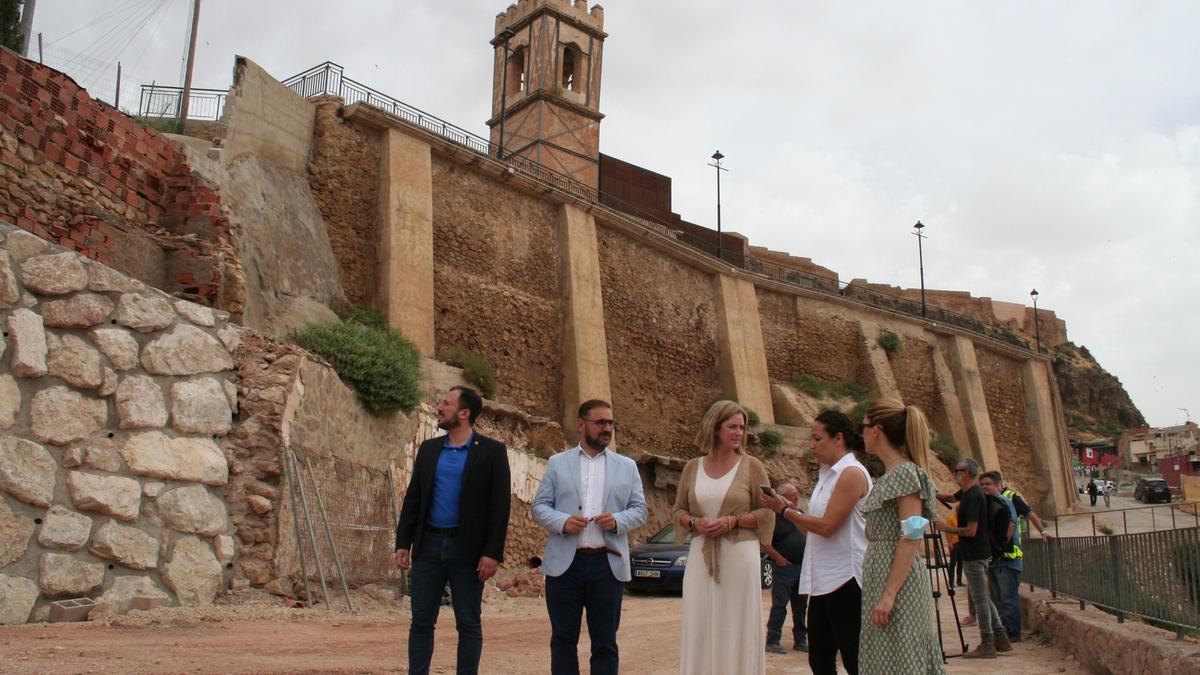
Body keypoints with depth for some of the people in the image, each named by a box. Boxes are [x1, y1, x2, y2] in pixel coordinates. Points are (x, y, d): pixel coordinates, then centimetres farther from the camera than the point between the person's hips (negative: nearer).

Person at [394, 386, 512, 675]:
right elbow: (413, 498, 11)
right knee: (421, 621, 6)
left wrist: (492, 553, -13)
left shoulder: (492, 451, -3)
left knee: (468, 624, 4)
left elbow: (499, 505, -7)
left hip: (467, 549, -4)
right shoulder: (429, 449, 10)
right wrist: (403, 543, 4)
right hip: (428, 545, 4)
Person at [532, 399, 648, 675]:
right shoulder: (557, 463, 9)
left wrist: (617, 521, -12)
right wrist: (562, 521, -14)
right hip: (564, 563, -1)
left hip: (608, 564, 1)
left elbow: (639, 510, 9)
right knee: (563, 639, 5)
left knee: (605, 642, 5)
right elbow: (539, 506, 6)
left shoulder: (627, 466, 12)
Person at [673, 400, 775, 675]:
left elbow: (765, 513, 0)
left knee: (737, 628, 0)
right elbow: (678, 510, 13)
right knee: (699, 629, 5)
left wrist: (732, 521, -14)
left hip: (739, 556, -3)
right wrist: (694, 522, -8)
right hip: (701, 557, 3)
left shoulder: (751, 466, 0)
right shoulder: (693, 468, 7)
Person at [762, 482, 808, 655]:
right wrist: (779, 558, -17)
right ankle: (772, 641, 0)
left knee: (800, 606, 12)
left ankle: (800, 641, 21)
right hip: (784, 568, -7)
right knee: (779, 605, -5)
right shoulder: (774, 516, -11)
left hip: (802, 567, 7)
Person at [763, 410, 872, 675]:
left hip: (845, 579, -9)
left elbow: (827, 526, -18)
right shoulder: (828, 474, 15)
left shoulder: (852, 473, -13)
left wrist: (784, 510, -10)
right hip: (823, 581, 9)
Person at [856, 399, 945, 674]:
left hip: (897, 579, -9)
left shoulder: (906, 473, -12)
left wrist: (889, 594, -22)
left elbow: (911, 537, -19)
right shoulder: (888, 476, 15)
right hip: (879, 576, 9)